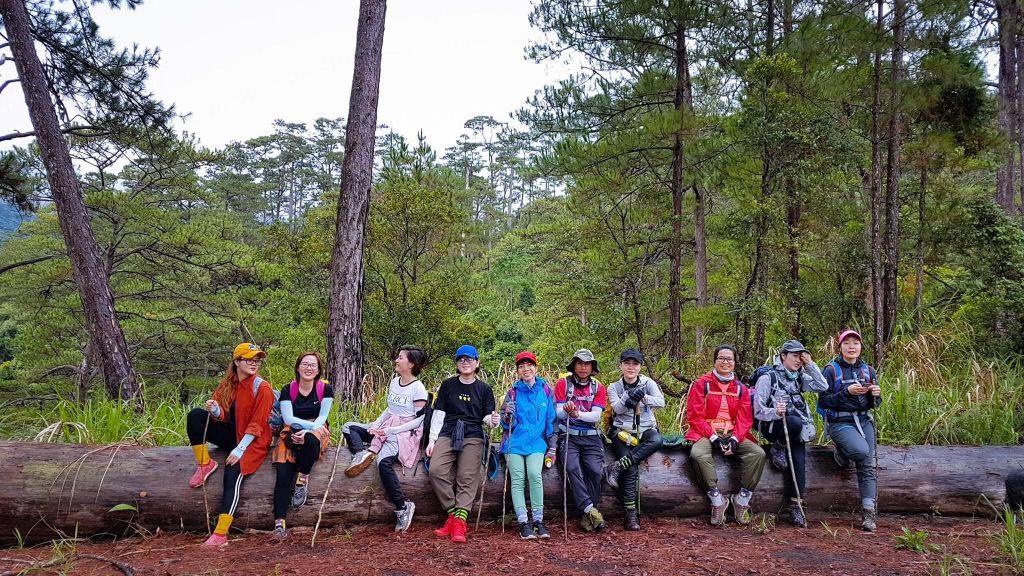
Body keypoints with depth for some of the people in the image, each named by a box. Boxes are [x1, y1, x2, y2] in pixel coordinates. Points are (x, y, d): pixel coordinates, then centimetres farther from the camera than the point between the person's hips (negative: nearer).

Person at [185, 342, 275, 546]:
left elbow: (256, 425, -15)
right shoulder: (226, 384, 5)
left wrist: (239, 449, -21)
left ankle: (220, 534, -26)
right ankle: (205, 464, -8)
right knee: (195, 415, -13)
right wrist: (214, 410, -23)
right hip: (229, 434, 6)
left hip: (251, 441, -6)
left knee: (233, 473, -27)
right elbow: (221, 415, 1)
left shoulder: (262, 388, -12)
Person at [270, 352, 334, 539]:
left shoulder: (325, 389, 2)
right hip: (292, 433, 1)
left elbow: (322, 417, -5)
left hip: (318, 432, -1)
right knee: (283, 475, -22)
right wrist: (312, 424, -20)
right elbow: (288, 418, -6)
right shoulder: (288, 390, 3)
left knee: (310, 440, -39)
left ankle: (303, 479, -13)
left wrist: (308, 431, -24)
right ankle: (279, 522, -22)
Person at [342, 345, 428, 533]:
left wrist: (391, 430, -17)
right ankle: (362, 453, -29)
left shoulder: (418, 389, -11)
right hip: (387, 428, 8)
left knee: (384, 461, -32)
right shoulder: (394, 381, 12)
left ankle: (402, 507, -24)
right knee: (348, 427, -1)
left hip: (406, 432, -8)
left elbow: (419, 420, -13)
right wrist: (376, 424, 4)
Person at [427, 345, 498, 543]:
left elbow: (486, 417, 9)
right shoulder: (448, 385, 14)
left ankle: (460, 521, -21)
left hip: (473, 437, -1)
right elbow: (438, 414, 12)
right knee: (436, 470, -22)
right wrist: (432, 439, 3)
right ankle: (453, 514, -12)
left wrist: (492, 420, -15)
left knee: (467, 477, -18)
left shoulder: (484, 389, 12)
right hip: (447, 434, 1)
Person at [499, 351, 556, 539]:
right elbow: (506, 424, 6)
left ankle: (538, 520, -11)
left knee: (534, 474, -21)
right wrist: (508, 415, -17)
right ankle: (523, 522, -7)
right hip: (515, 442, 1)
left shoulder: (545, 390, 6)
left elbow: (551, 419, 12)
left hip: (536, 442, 0)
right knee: (518, 479, -10)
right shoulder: (513, 392, 5)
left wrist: (552, 446, 7)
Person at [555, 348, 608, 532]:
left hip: (591, 436, 1)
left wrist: (577, 413, -24)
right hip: (568, 435, -1)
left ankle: (586, 517, -8)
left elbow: (596, 416, -5)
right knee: (572, 468, -26)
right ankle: (591, 510, -22)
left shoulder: (598, 388, 8)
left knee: (595, 470, -19)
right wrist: (566, 411, -29)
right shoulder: (562, 384, 4)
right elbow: (558, 412, -4)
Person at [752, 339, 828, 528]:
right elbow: (758, 411, -8)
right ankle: (778, 448, -7)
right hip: (772, 426, -5)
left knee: (799, 460, -19)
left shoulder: (799, 378, 15)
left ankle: (793, 506, -12)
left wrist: (810, 364, -2)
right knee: (795, 422, -36)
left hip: (796, 431, 5)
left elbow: (822, 386, 1)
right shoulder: (768, 378, -3)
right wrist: (775, 412, -28)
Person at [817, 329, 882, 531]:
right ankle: (841, 452, 5)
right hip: (840, 422, -5)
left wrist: (875, 395, -9)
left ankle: (869, 512, 2)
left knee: (868, 465, -4)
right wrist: (847, 392, -21)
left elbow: (875, 404, 14)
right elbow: (823, 401, -10)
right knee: (861, 450, -29)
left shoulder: (868, 370, 11)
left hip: (864, 420, 5)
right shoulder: (831, 370, -4)